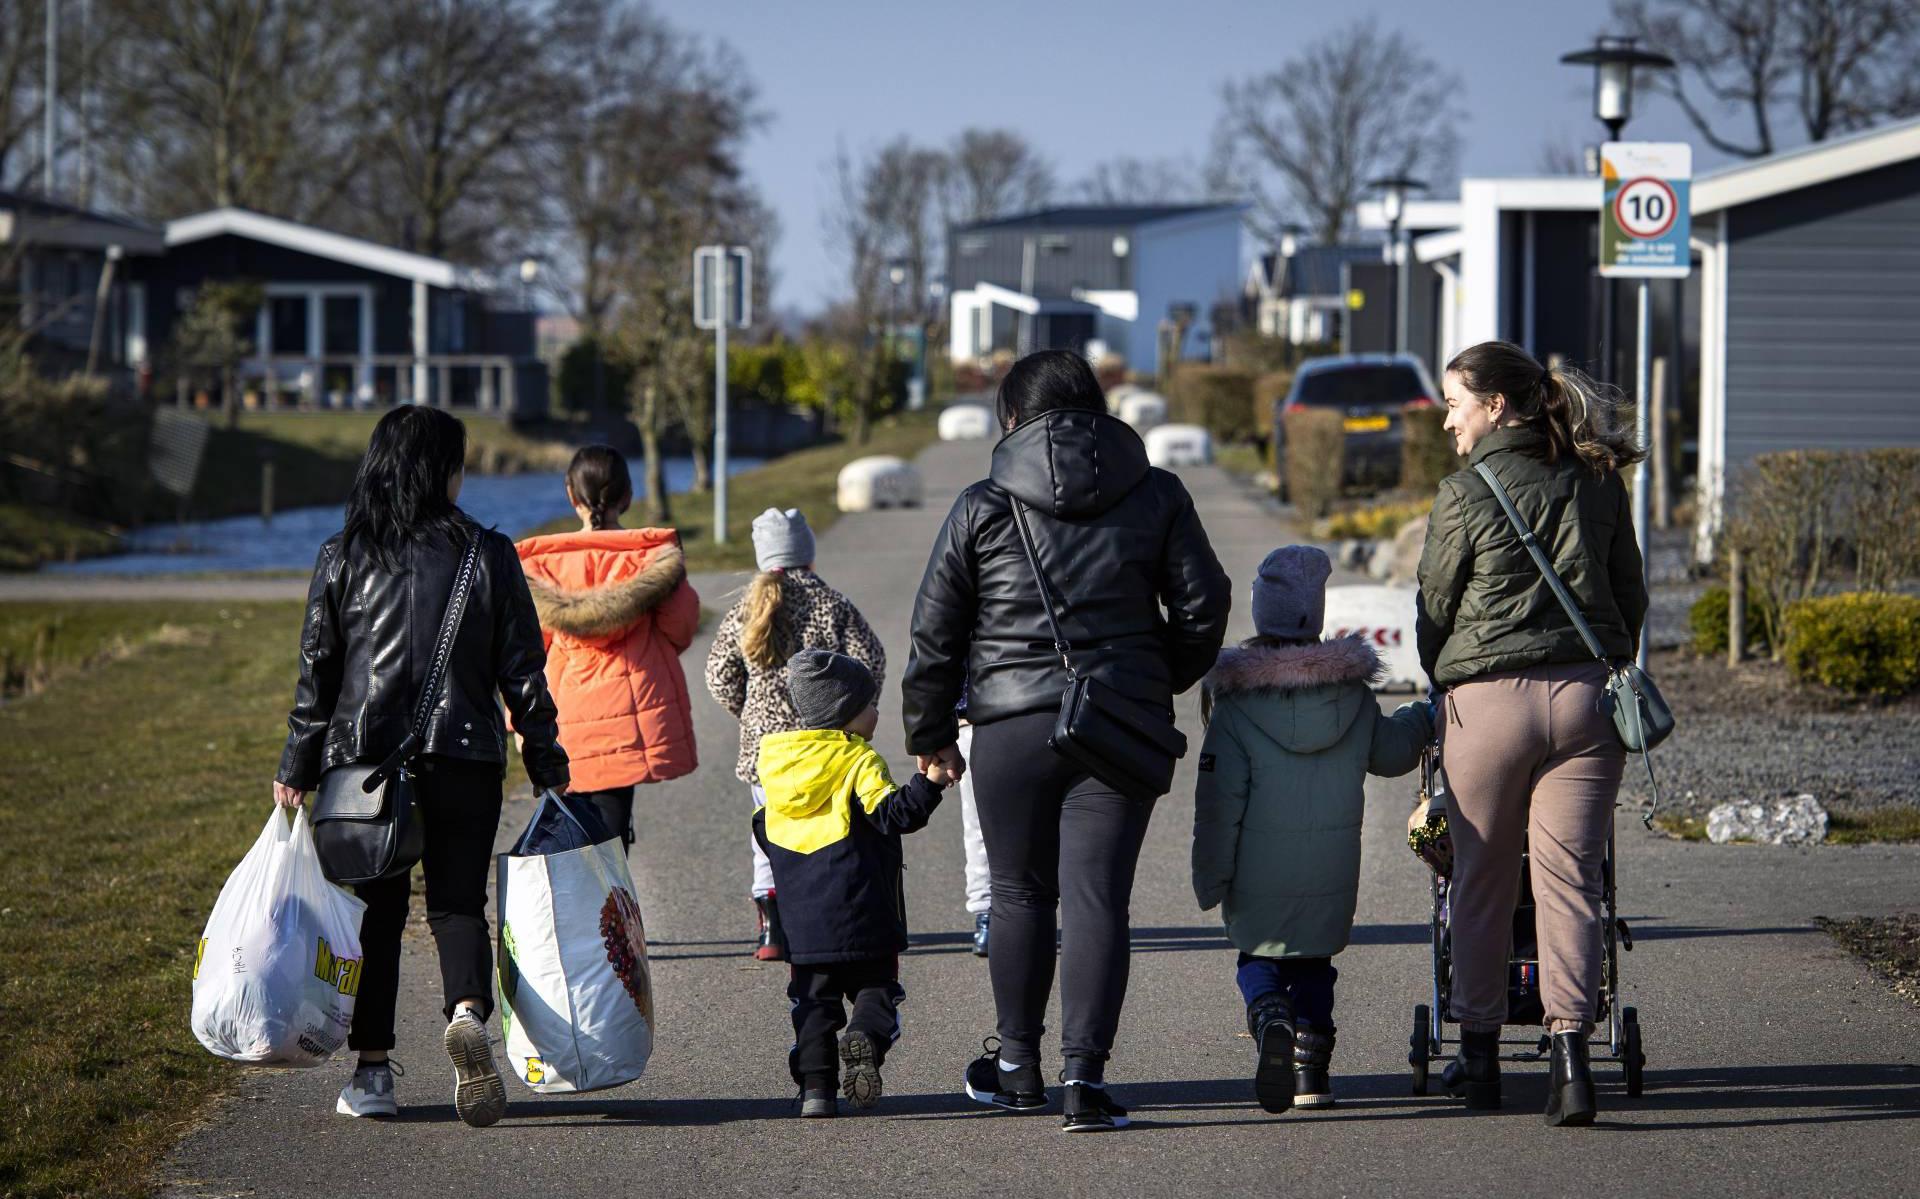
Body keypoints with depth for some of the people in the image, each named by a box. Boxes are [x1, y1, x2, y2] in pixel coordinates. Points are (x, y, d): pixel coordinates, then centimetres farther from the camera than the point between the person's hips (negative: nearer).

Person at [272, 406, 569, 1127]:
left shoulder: (342, 558, 0)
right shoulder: (489, 555, -2)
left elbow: (316, 672, 1)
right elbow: (521, 671, 0)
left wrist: (297, 768, 8)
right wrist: (546, 763, 9)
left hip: (363, 758, 1)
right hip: (465, 760, -1)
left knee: (375, 911, 10)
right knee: (458, 903, 6)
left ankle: (372, 1070, 9)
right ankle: (467, 1013, -23)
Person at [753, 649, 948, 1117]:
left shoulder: (778, 761, 10)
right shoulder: (859, 761, -9)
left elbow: (764, 830, 19)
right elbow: (892, 813, -22)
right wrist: (929, 783, -26)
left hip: (802, 919, 4)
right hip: (862, 916, -4)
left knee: (814, 998, 10)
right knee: (875, 989, 7)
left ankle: (815, 1084, 0)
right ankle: (866, 1038, -22)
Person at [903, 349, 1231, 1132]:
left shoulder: (982, 508, 1)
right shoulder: (1157, 497, 4)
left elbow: (936, 633, 4)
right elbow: (1202, 608, 7)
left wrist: (930, 736, 15)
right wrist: (1162, 680, 25)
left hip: (1012, 729, 0)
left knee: (1022, 894, 14)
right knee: (1096, 897, -1)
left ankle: (1018, 1062, 26)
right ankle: (1085, 1074, -9)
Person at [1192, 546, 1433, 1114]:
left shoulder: (1236, 702, -9)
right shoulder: (1353, 691, 0)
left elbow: (1219, 798, -10)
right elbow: (1390, 752, 15)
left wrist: (1210, 877, -3)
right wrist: (1425, 716, 35)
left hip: (1259, 871, -2)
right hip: (1331, 868, 2)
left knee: (1257, 956, 12)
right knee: (1312, 961, 18)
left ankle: (1271, 1022, -17)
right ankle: (1311, 1066, 10)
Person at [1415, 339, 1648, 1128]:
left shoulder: (1468, 493, -4)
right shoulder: (1599, 482, 8)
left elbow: (1435, 604, 4)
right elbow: (1630, 596, 14)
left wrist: (1442, 683, 19)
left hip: (1488, 699, -3)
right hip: (1587, 693, 3)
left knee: (1482, 882, 11)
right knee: (1570, 877, 2)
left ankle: (1478, 1054, 20)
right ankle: (1570, 1053, -11)